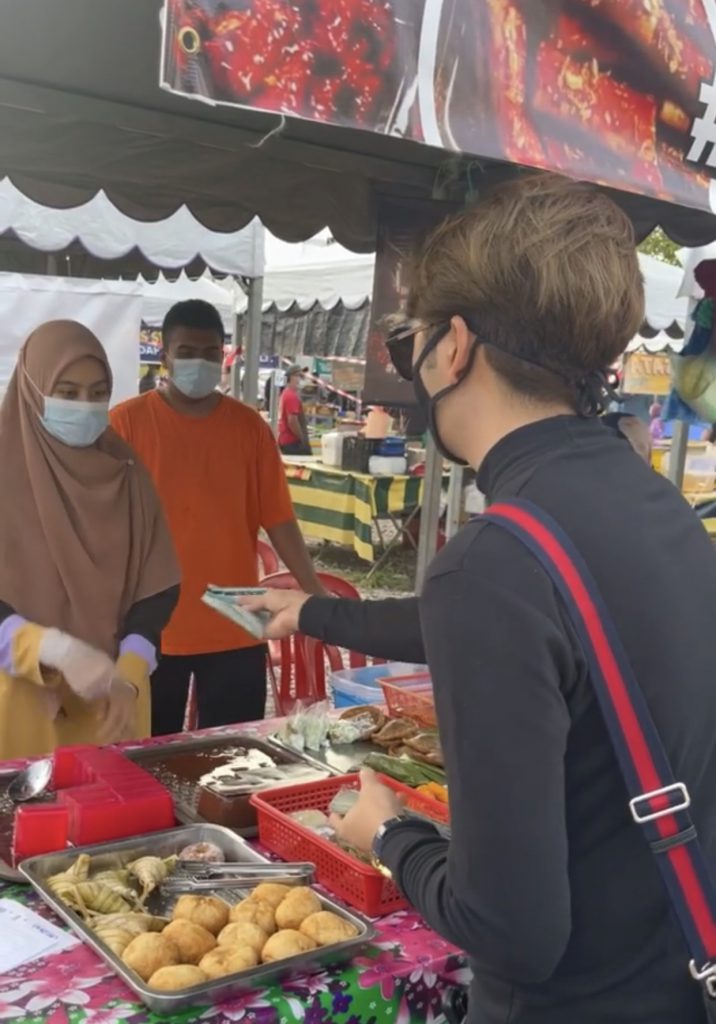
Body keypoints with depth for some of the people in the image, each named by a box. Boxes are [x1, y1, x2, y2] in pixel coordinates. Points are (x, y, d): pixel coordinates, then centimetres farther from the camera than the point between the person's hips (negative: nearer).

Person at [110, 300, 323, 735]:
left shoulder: (250, 425, 3)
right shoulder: (128, 422, -3)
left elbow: (278, 519, 3)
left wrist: (316, 595, -4)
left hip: (236, 630, 2)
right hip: (151, 628, -1)